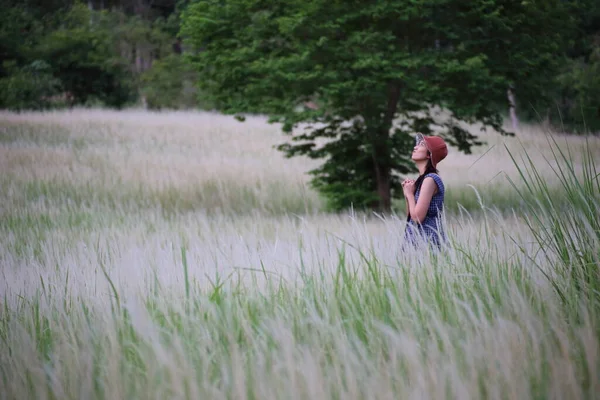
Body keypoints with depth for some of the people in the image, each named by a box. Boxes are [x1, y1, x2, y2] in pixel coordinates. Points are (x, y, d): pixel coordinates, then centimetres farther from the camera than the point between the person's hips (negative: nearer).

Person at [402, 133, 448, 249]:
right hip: (416, 240, 9)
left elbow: (417, 217, -20)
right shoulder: (421, 179, 15)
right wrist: (407, 195, 3)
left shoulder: (430, 179, -13)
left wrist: (410, 194, -5)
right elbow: (410, 217, 16)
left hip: (427, 240, -9)